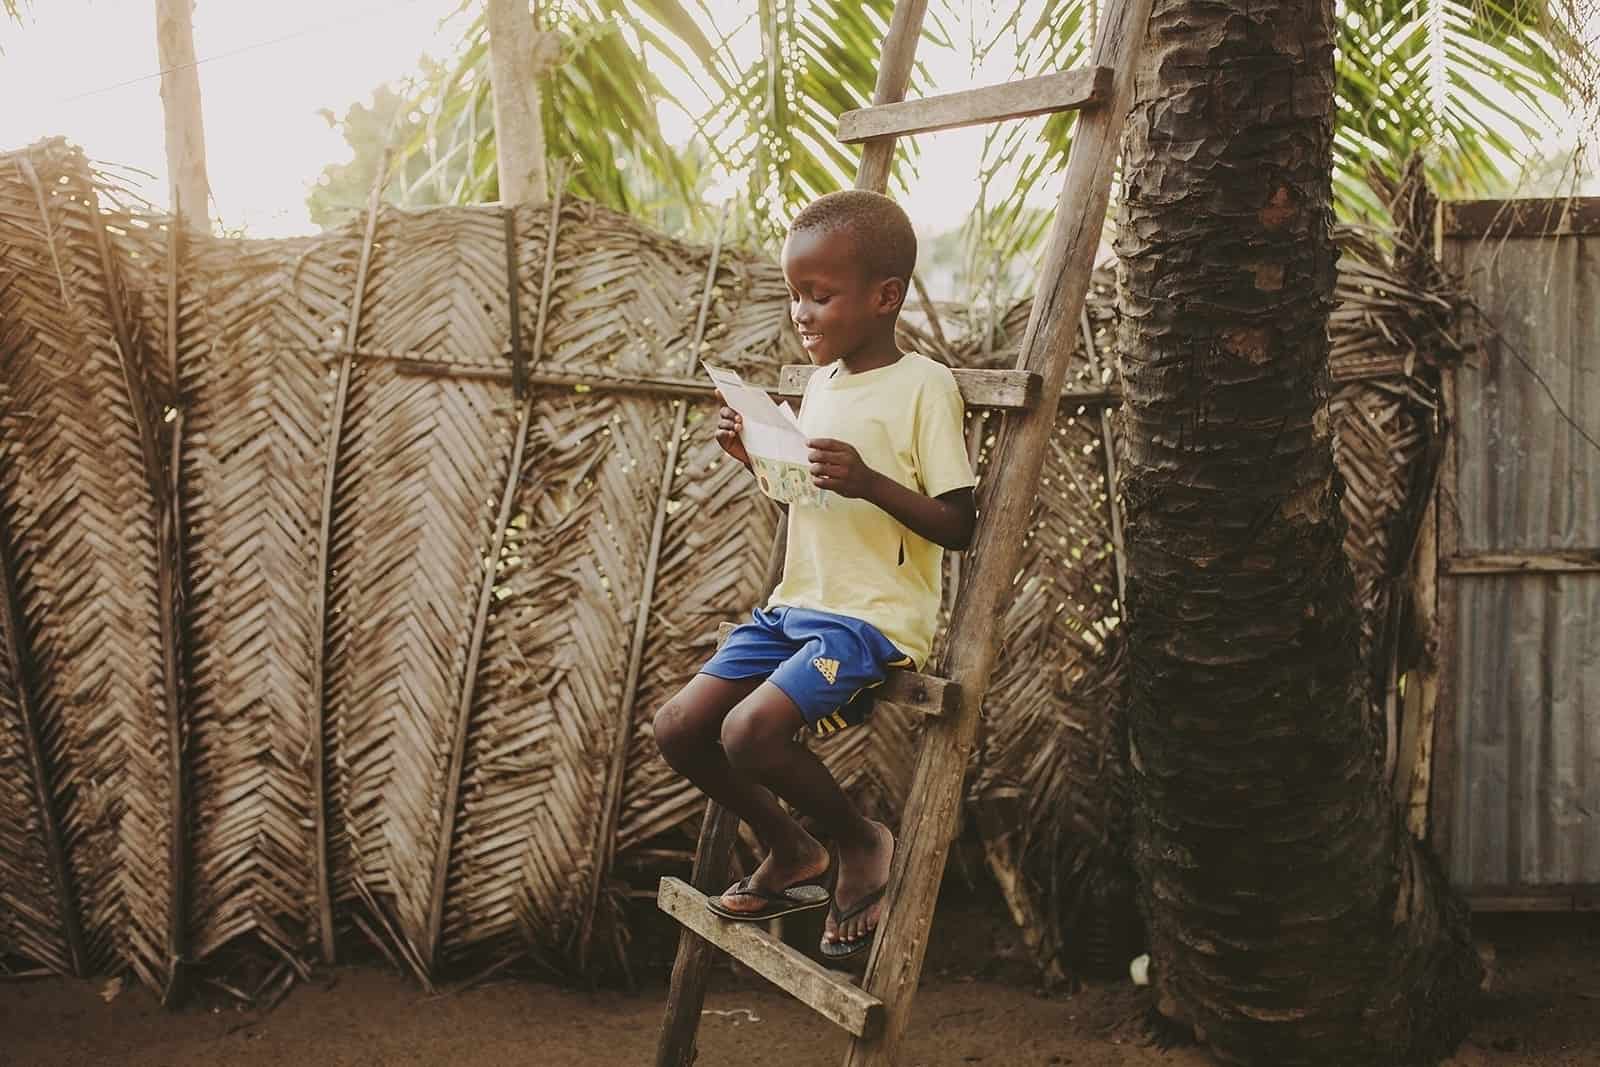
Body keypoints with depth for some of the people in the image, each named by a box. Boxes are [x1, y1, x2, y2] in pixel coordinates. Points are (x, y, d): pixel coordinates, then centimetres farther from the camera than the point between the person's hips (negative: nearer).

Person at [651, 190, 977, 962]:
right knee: (678, 727, 0)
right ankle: (792, 854, 19)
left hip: (875, 616, -8)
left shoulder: (924, 386, -10)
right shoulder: (821, 383, 15)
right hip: (796, 606, 9)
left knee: (749, 731, -27)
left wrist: (869, 480, -26)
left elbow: (960, 526, -14)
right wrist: (757, 457, 8)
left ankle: (859, 842, 0)